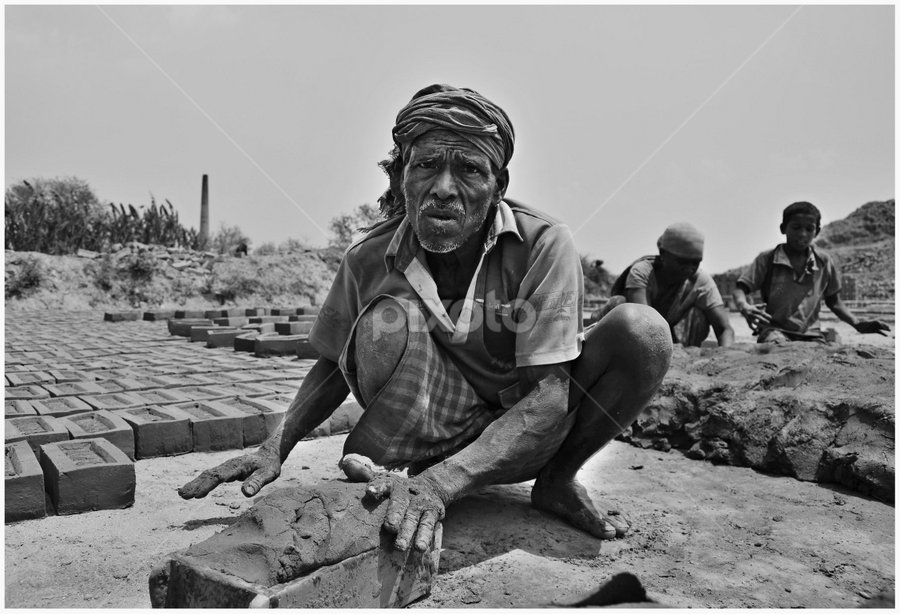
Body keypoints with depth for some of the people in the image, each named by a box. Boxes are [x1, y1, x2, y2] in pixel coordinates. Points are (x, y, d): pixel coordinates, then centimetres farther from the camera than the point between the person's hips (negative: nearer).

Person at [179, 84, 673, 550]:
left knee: (643, 331, -23)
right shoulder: (369, 259, -13)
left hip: (521, 440, 1)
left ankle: (557, 484, -2)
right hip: (431, 431, 0)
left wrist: (440, 482, -40)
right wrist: (275, 448, -15)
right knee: (392, 314, -28)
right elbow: (335, 365, 3)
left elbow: (547, 400, -27)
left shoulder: (544, 244, -21)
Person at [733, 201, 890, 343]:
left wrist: (856, 324, 4)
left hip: (810, 334, 4)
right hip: (775, 330, -4)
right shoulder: (768, 258, -2)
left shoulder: (823, 261, 7)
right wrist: (745, 307, -30)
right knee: (777, 346, -37)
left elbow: (833, 300, 19)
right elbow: (740, 290, -7)